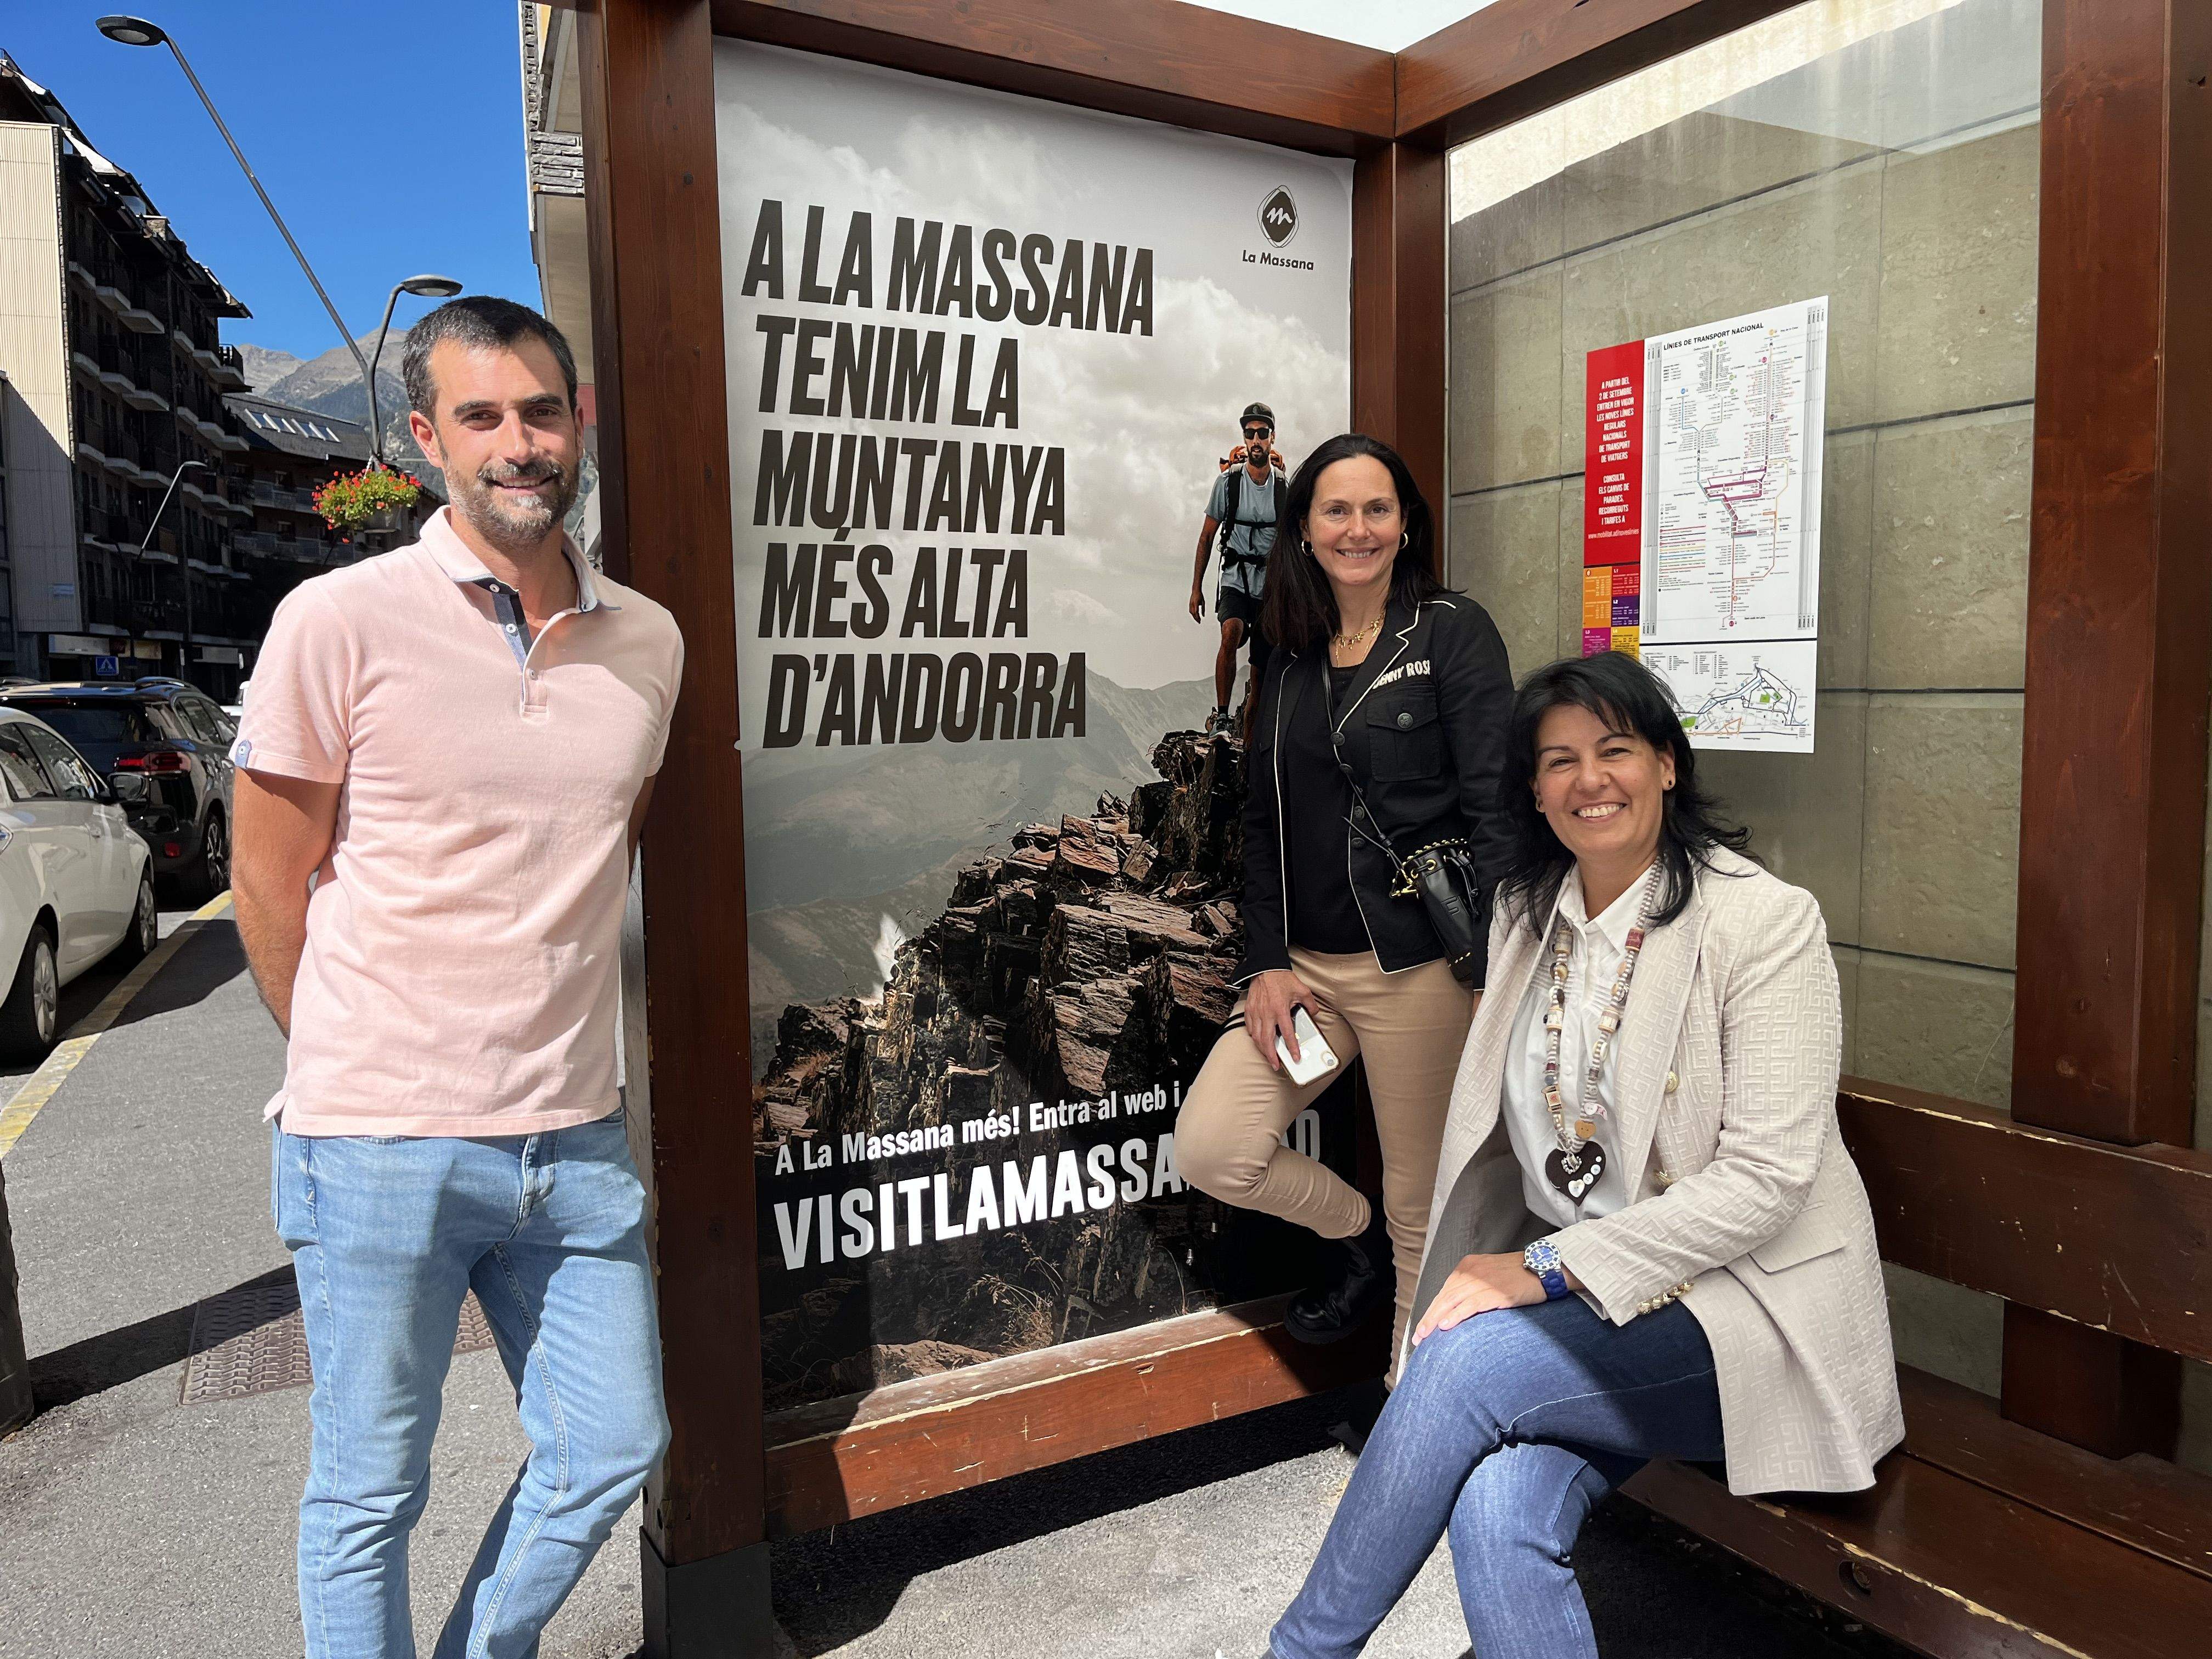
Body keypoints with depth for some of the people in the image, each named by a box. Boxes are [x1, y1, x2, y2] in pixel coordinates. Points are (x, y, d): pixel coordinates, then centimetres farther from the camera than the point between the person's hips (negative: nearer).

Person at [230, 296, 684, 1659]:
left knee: (615, 1449, 16)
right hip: (382, 1145, -4)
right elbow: (271, 890, -3)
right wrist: (366, 1078, 6)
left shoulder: (648, 642, 4)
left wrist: (548, 1044, 14)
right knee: (371, 1495, 12)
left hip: (577, 1137, 5)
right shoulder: (339, 624, -10)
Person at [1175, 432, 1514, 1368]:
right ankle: (1358, 1233, 23)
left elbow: (1494, 808, -9)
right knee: (1210, 1151, -6)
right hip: (1306, 964, 5)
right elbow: (1261, 823, 12)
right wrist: (1266, 962, 2)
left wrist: (1491, 971, -16)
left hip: (1417, 964, -5)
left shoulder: (1453, 633, -3)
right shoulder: (1290, 656, 12)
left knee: (1423, 1208, 6)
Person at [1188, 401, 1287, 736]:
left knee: (1262, 670, 5)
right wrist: (1196, 589, 3)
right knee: (1232, 633, -32)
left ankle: (1249, 738, 18)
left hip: (1272, 586, 2)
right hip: (1235, 579, -2)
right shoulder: (1227, 482, -3)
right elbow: (1207, 537, 4)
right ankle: (1221, 715, -21)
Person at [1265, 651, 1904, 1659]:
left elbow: (1765, 1178, -16)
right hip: (1571, 1300, 5)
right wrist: (1491, 1273, -3)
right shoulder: (1526, 916, 9)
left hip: (1744, 1303, -4)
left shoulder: (1765, 920, -10)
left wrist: (1545, 1268, -18)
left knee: (1469, 1364, -28)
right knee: (1498, 1513, -27)